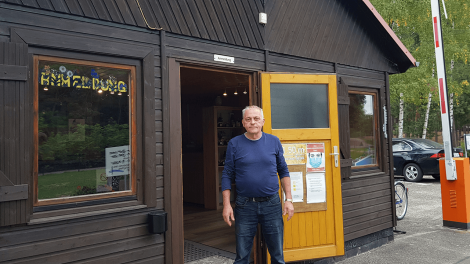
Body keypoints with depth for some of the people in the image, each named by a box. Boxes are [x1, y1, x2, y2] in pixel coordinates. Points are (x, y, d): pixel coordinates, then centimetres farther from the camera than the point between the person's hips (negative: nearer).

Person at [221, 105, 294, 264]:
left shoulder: (274, 142, 4)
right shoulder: (234, 144, 0)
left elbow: (283, 171, 9)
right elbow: (227, 176, 1)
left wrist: (288, 199, 3)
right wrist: (226, 205, -5)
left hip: (272, 203, 1)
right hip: (245, 206, -1)